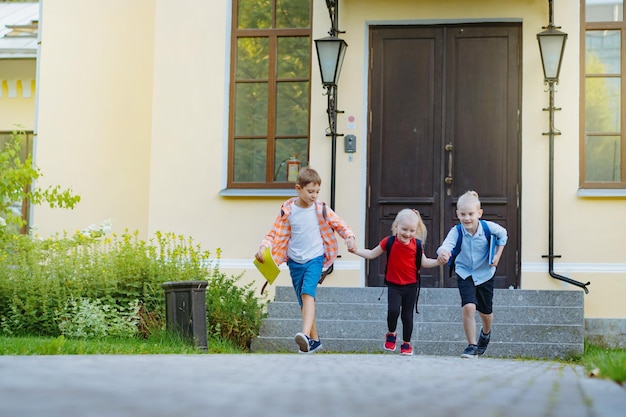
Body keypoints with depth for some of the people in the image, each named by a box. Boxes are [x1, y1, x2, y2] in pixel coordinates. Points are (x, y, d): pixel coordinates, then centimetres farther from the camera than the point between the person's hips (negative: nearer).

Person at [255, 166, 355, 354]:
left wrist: (349, 237, -15)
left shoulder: (321, 209, -3)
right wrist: (263, 247, -15)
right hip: (295, 261, 3)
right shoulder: (287, 210, -2)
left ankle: (306, 334, -39)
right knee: (303, 300, 8)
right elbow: (274, 234, 2)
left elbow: (339, 224, 5)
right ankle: (314, 340, 21)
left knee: (307, 293, -24)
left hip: (315, 258, -2)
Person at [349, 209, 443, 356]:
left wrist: (438, 261, -4)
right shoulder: (389, 242, -6)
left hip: (411, 286, 1)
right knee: (393, 310, -20)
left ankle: (406, 344, 21)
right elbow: (372, 254, 3)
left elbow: (424, 262, 11)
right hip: (394, 285, -1)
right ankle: (391, 334, 8)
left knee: (407, 315, 6)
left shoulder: (417, 245, -2)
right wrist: (356, 251, -9)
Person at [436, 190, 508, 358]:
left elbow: (503, 234, 1)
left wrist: (498, 255, -6)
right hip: (465, 274, -2)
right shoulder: (457, 231, -25)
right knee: (468, 307, -22)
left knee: (485, 312, 16)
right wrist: (443, 252, -67)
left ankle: (486, 333, 52)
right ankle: (472, 346, -8)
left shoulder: (488, 227, -21)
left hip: (485, 274, 2)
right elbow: (447, 244, -44)